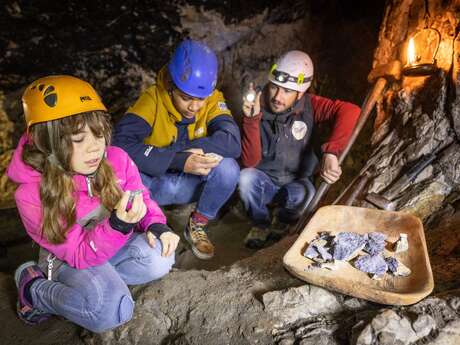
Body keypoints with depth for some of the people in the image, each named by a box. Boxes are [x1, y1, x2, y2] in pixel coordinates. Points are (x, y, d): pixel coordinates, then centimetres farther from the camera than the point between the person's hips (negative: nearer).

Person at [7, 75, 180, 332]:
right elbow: (81, 255, -24)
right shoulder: (32, 195, -26)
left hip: (117, 244, 4)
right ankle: (35, 289, -3)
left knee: (159, 259, -26)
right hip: (69, 258, -4)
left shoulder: (116, 159, -17)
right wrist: (118, 224, -43)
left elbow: (142, 199, 2)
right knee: (112, 311, -29)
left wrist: (156, 226, -21)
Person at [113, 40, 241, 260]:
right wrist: (180, 160, -40)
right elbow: (121, 144, -33)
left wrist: (183, 150, -36)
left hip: (191, 183, 2)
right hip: (154, 184, -1)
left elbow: (232, 142, -29)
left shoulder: (213, 100, -13)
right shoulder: (153, 99, -20)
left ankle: (197, 226, -2)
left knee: (227, 167, -28)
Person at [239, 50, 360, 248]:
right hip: (265, 182, 0)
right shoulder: (258, 110, -16)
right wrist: (251, 120, -33)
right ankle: (261, 224, -2)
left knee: (304, 193, -33)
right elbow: (250, 162, -22)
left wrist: (330, 152, -44)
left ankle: (282, 220, 3)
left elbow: (350, 111, -32)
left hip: (297, 182, 0)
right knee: (246, 178, -31)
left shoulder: (308, 106, -15)